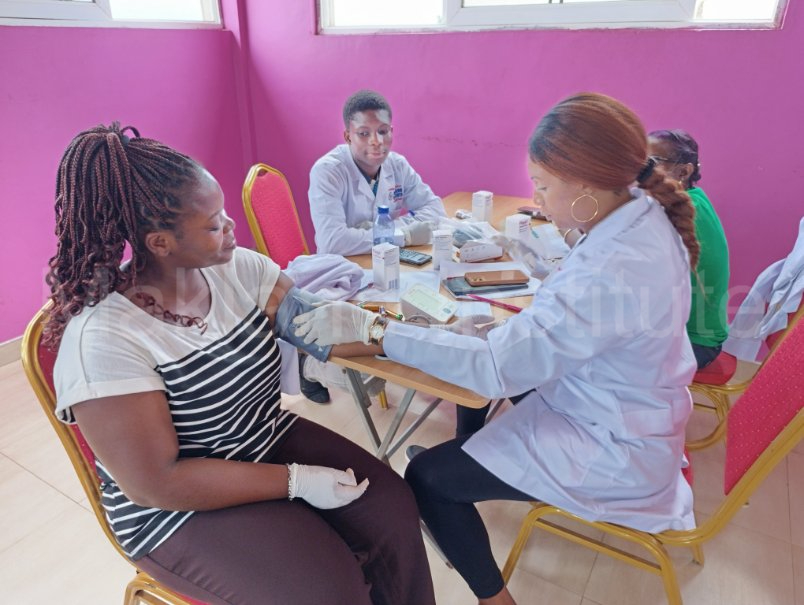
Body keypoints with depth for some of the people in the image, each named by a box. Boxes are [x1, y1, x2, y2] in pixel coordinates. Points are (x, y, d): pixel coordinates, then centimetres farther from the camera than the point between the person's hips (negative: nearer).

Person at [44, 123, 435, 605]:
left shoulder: (238, 268, -6)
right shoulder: (103, 338, -23)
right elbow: (156, 483, -23)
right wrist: (295, 480, -24)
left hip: (274, 441, 6)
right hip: (179, 508, -5)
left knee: (392, 507, -10)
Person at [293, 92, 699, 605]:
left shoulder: (611, 275, -37)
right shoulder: (644, 215, -8)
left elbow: (494, 365, -34)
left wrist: (369, 328, -31)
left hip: (612, 452, -9)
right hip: (620, 407, 9)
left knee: (426, 478, -2)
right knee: (471, 360, 19)